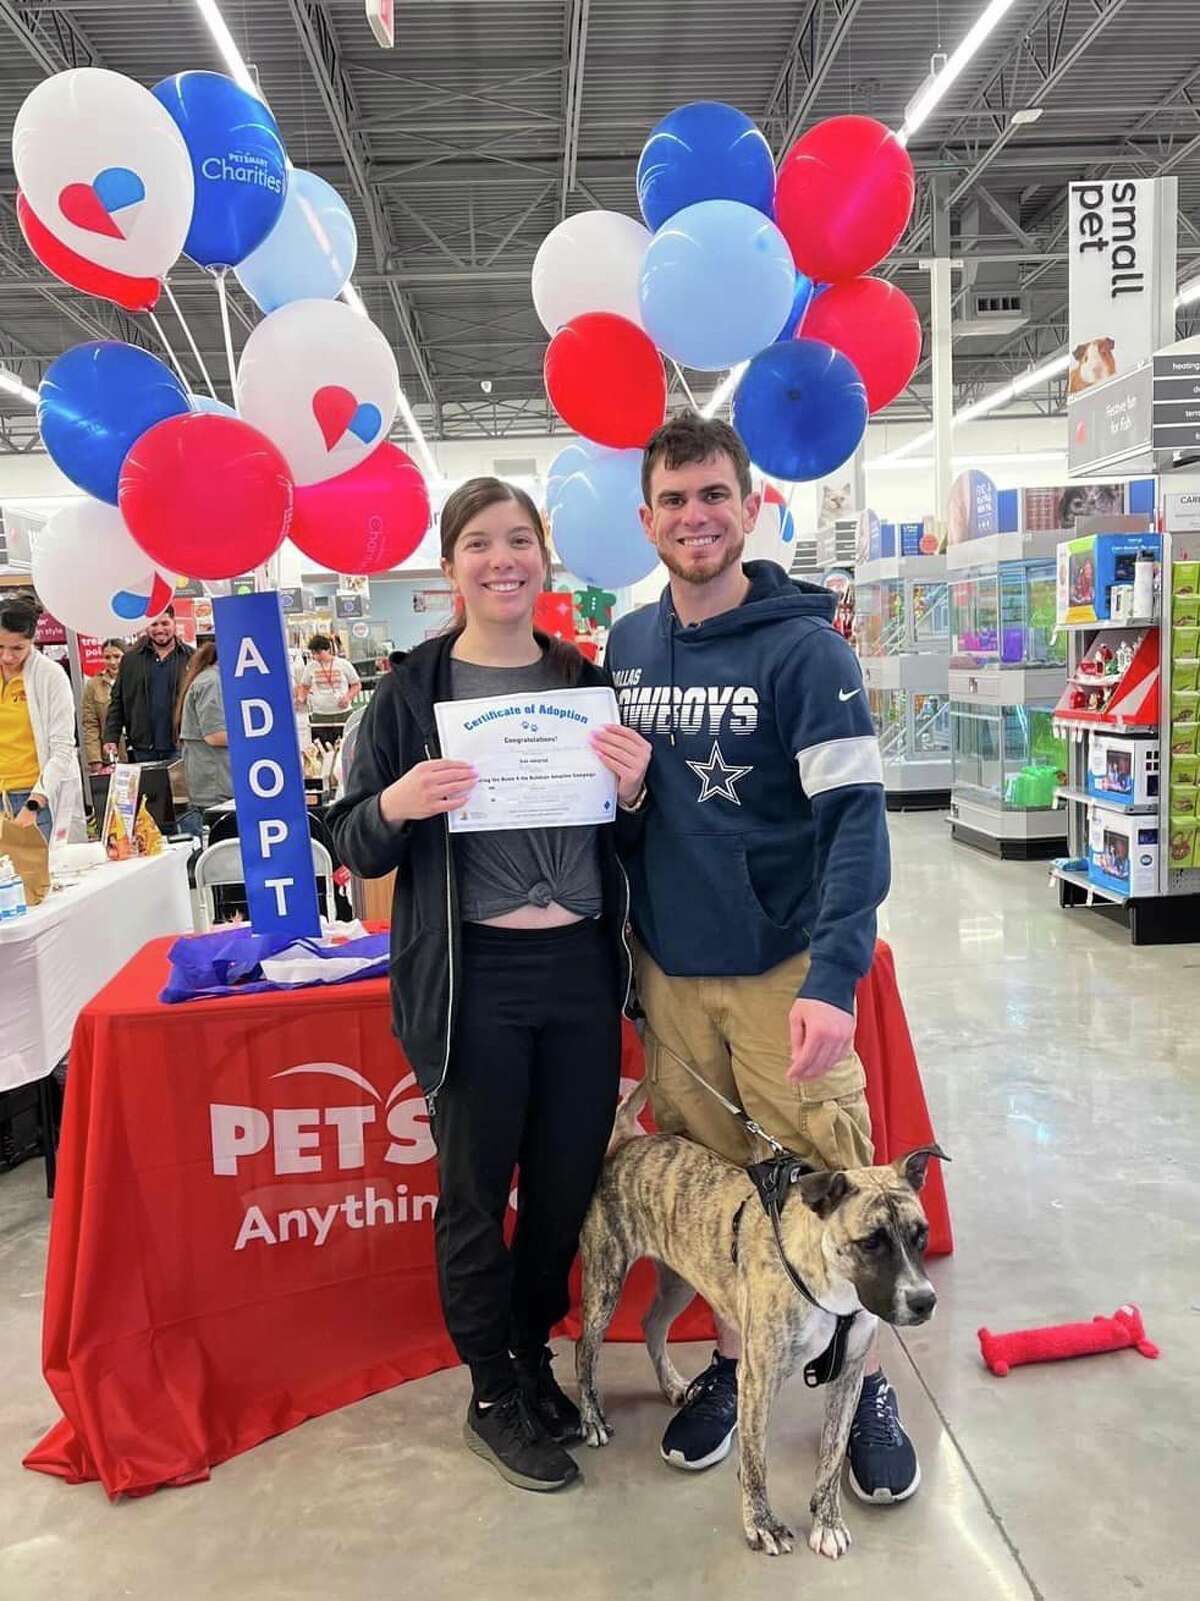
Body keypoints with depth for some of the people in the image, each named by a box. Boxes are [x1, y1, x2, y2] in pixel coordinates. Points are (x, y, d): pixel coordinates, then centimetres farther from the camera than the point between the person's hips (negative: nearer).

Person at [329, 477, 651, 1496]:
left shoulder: (588, 682, 6)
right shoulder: (413, 688, -2)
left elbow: (630, 841, 11)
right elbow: (354, 847, -1)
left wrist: (634, 791, -10)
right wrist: (394, 807, -21)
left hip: (581, 971, 3)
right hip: (472, 980, -3)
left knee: (568, 1183, 15)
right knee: (477, 1193, 11)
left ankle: (531, 1355, 41)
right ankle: (493, 1396, 34)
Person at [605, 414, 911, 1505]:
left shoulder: (804, 648, -11)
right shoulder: (628, 645, 4)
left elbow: (856, 815, -18)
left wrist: (834, 978, -27)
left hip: (783, 969, -4)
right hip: (667, 972, 4)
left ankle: (866, 1382, 29)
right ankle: (732, 1358, 36)